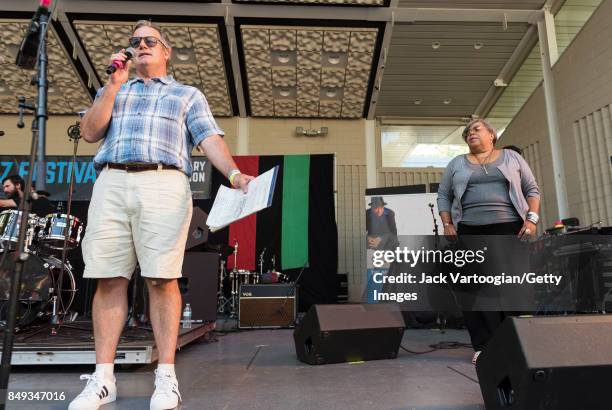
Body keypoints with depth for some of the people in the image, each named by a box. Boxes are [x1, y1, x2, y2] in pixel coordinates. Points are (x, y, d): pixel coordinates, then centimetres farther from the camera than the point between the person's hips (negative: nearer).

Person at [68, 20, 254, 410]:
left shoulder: (188, 94, 20)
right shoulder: (113, 91, 29)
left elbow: (210, 138, 4)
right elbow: (90, 132, 13)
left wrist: (234, 173, -15)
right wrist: (115, 83, 8)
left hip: (164, 184, -3)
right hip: (111, 184, 3)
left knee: (162, 279, -9)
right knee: (109, 280, -1)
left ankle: (166, 377, -3)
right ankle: (103, 378, 7)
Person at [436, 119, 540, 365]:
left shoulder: (511, 158, 14)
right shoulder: (456, 164, 16)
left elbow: (532, 190, 11)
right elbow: (443, 197, 12)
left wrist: (532, 219, -3)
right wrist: (447, 225, 0)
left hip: (509, 228, 0)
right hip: (469, 233, 1)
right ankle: (485, 347, 2)